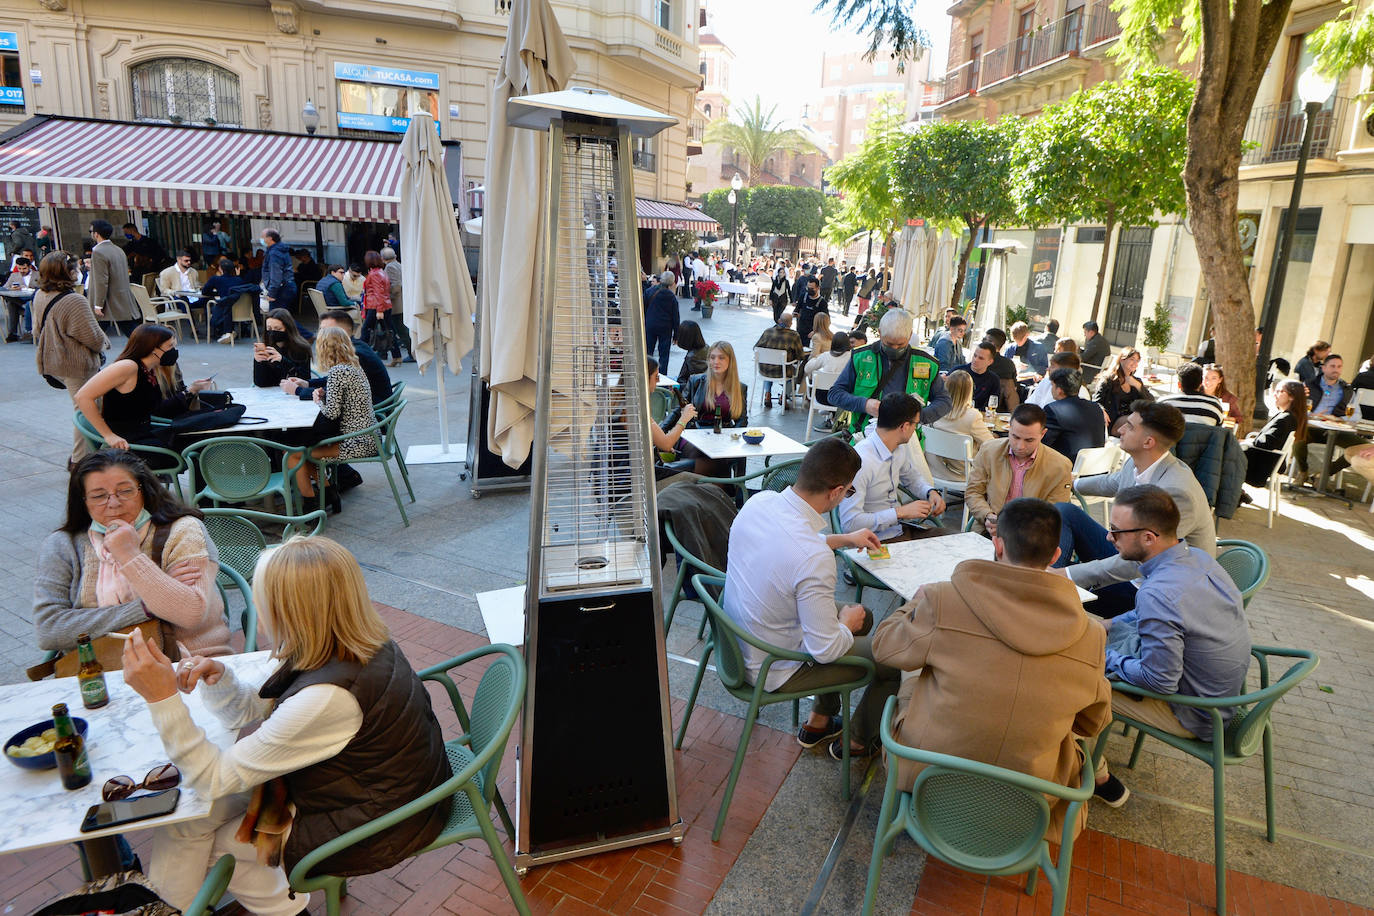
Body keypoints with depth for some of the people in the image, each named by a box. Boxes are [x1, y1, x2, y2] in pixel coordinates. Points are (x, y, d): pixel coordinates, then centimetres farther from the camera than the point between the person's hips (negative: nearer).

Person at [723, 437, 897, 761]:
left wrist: (844, 539, 15)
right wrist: (847, 622, -6)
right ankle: (857, 742, 35)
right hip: (773, 671, -8)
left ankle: (818, 722, 40)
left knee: (861, 616, 25)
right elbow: (826, 650, -26)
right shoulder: (815, 559, -37)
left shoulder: (759, 501, -13)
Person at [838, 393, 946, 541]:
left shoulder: (900, 448, 3)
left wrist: (931, 491, 4)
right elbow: (850, 522, -27)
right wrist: (900, 512, -24)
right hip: (878, 539, -8)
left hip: (901, 526, 9)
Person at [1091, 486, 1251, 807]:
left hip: (1195, 717, -9)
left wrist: (1108, 659, -11)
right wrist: (1108, 627, 8)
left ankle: (1098, 778, 17)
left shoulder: (1157, 595, -35)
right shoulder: (1199, 557, -6)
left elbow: (1160, 681, -27)